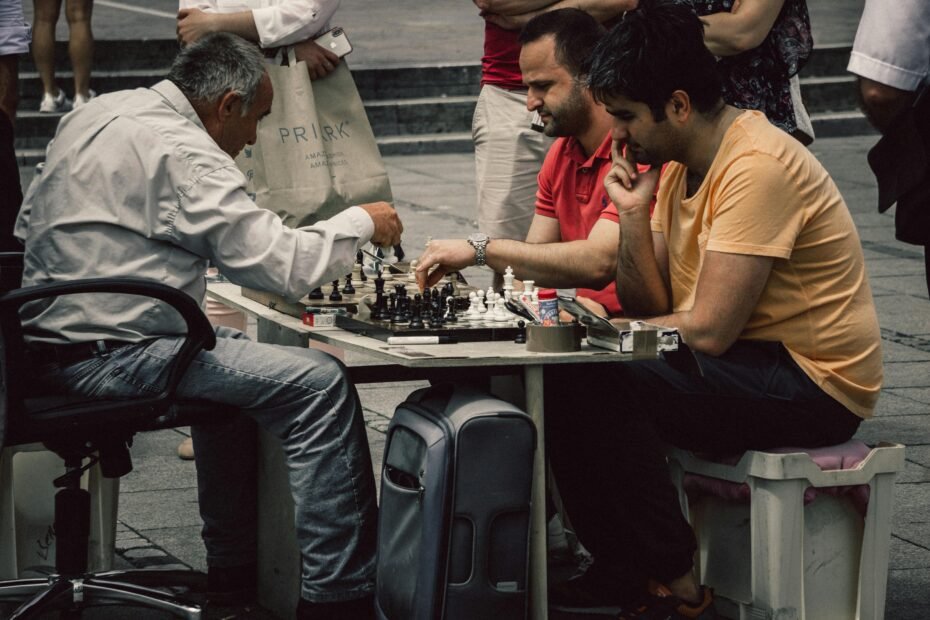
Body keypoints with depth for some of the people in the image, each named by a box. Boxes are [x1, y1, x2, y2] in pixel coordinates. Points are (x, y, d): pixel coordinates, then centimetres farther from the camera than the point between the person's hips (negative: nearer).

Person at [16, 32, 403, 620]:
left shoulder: (93, 115, 13)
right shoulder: (183, 153, -15)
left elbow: (32, 222, 25)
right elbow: (284, 265, -18)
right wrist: (361, 223, 0)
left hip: (44, 341, 10)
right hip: (107, 360, -10)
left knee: (231, 349, 31)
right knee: (320, 383, -10)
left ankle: (234, 571, 32)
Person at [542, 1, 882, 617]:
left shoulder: (756, 168, -21)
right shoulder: (679, 163, 8)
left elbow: (706, 330, -24)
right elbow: (653, 309, 6)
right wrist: (634, 215, -8)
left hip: (815, 385, -10)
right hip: (749, 368, 10)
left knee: (599, 380, -23)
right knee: (561, 376, 2)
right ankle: (621, 568, 8)